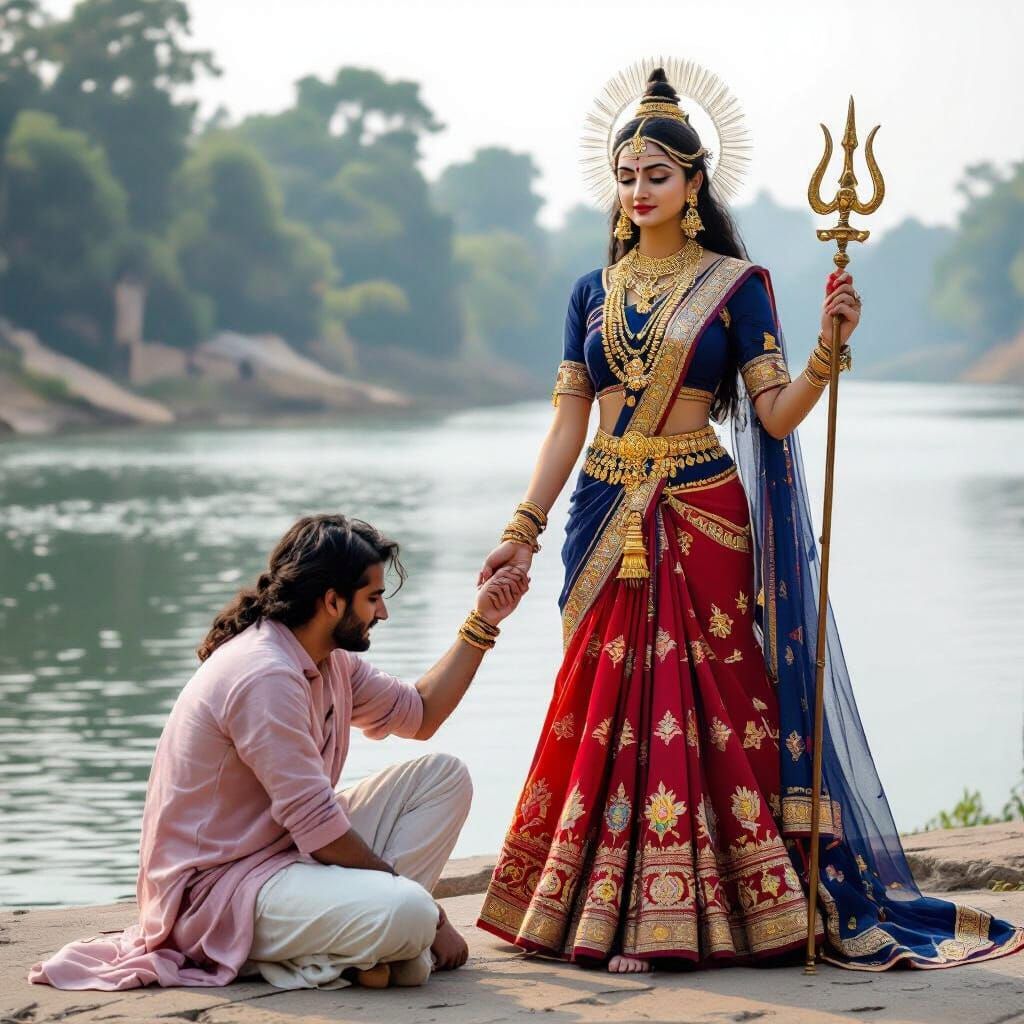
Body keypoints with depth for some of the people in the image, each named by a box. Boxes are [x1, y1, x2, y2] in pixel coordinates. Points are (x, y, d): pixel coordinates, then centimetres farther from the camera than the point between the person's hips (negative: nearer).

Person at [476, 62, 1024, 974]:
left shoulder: (735, 285, 0)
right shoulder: (595, 292, 10)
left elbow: (777, 414, -7)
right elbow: (568, 420, 8)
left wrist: (829, 349, -23)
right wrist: (523, 529, 1)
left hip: (700, 521, -3)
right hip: (609, 523, 4)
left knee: (703, 703, -4)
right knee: (606, 707, 3)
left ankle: (692, 911, 3)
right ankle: (613, 911, 10)